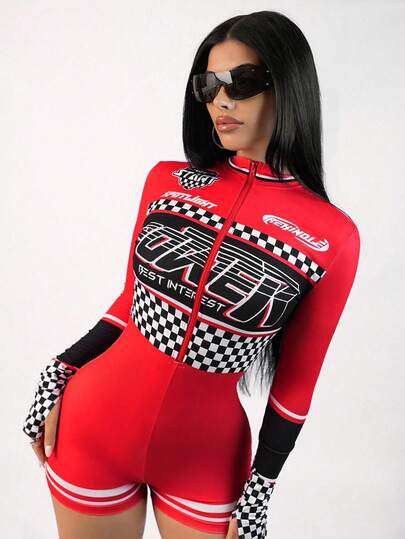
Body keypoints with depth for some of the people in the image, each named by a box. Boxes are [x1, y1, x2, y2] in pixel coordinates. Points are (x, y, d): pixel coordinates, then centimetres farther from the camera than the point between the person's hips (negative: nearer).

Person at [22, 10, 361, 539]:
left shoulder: (333, 236, -11)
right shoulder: (167, 180, -4)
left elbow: (297, 379, -4)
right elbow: (133, 298, 6)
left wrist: (261, 492, 0)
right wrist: (56, 376, 2)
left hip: (205, 457, -1)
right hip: (91, 426, 2)